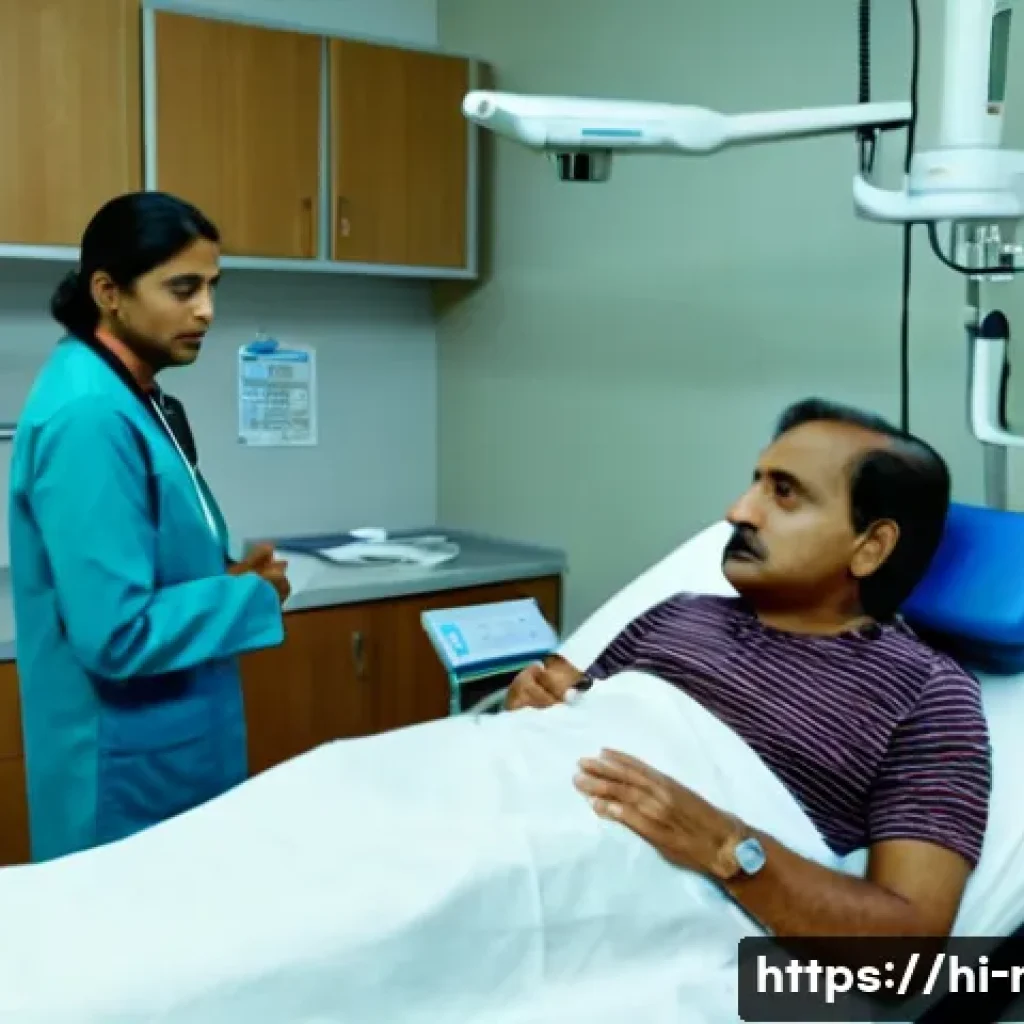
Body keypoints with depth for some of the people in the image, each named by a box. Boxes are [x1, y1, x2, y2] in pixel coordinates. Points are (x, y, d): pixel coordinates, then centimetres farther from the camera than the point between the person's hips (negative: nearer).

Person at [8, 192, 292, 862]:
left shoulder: (136, 400, 5)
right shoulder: (89, 416, -23)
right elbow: (114, 633, -28)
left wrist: (226, 577, -1)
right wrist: (253, 598, -15)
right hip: (125, 772, -9)